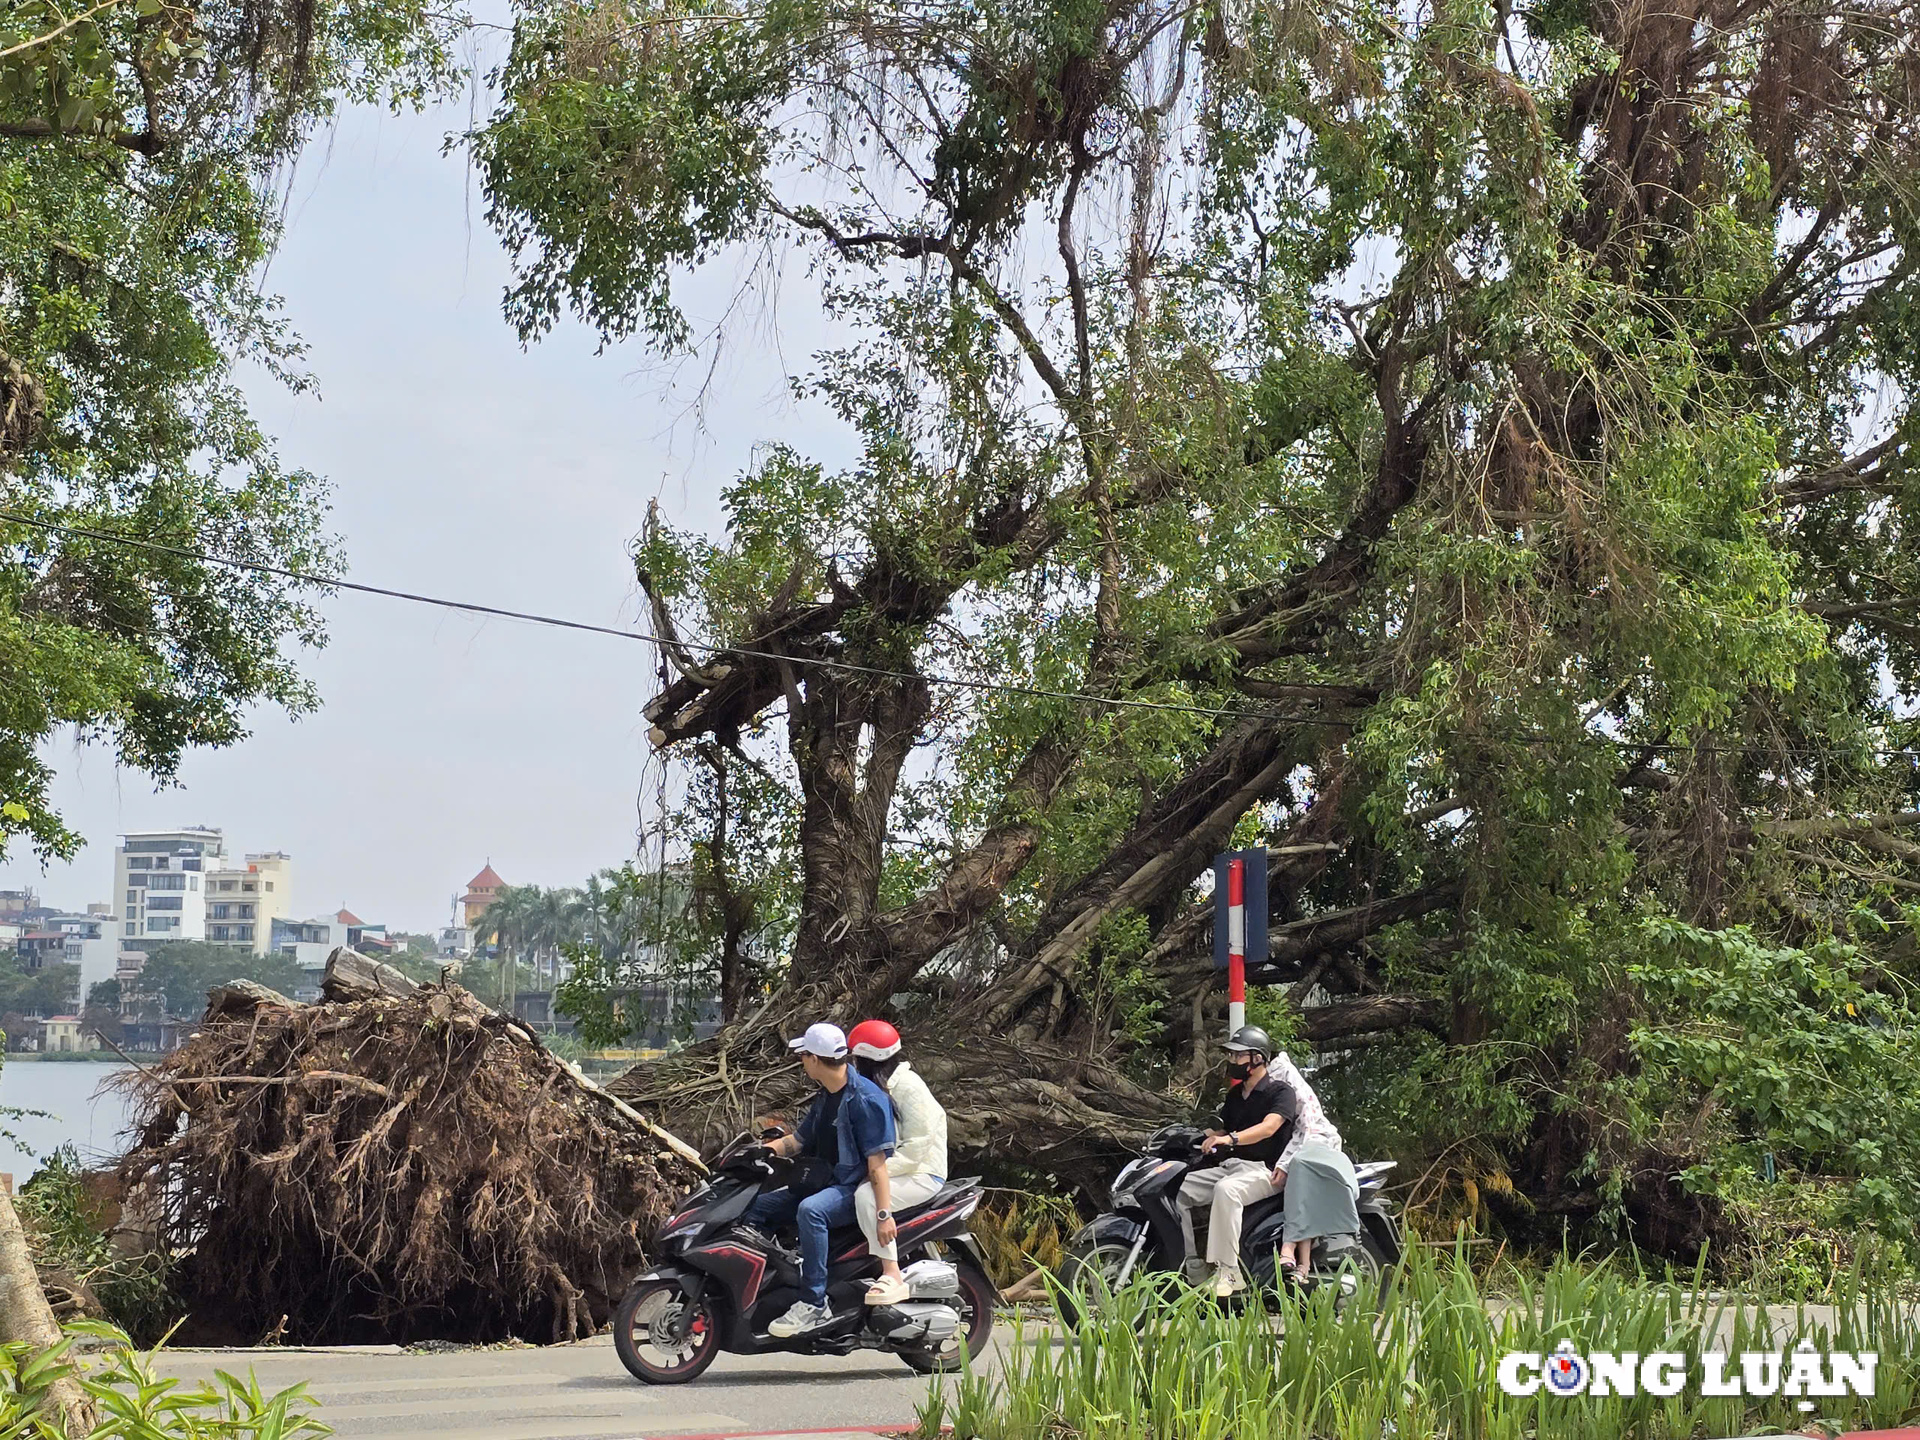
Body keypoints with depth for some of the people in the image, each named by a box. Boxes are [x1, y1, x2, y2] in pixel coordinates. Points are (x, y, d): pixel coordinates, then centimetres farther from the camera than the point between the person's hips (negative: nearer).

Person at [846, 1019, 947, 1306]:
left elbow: (914, 1151, -22)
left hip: (921, 1174, -9)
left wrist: (876, 1173, -27)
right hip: (889, 1169, 9)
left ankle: (893, 1277, -31)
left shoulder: (910, 1089, -17)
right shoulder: (877, 1087, 12)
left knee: (867, 1195, -34)